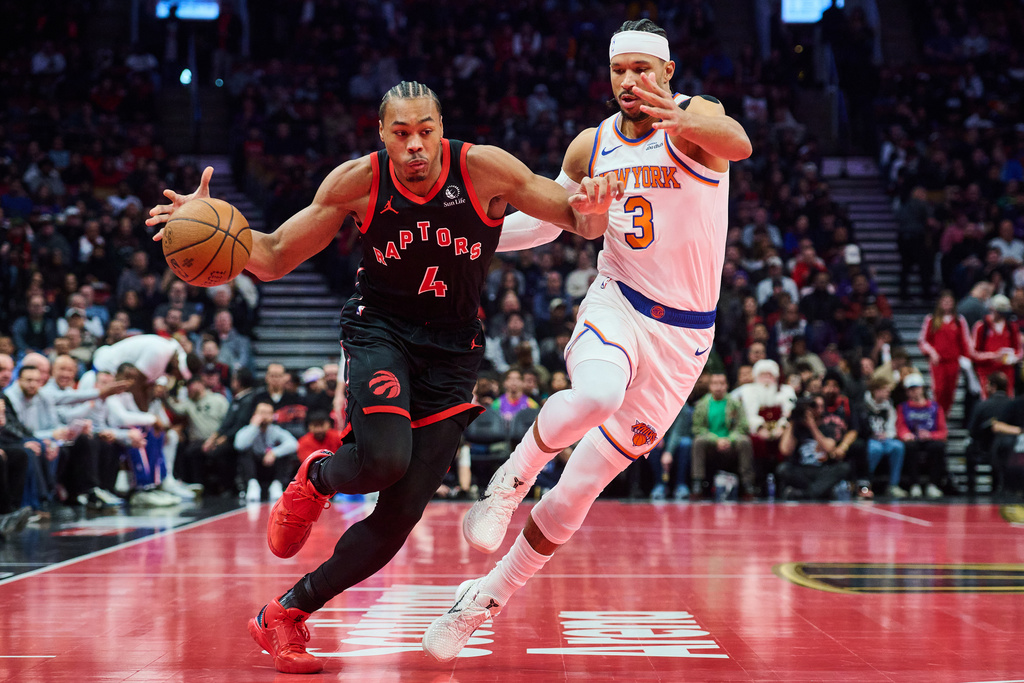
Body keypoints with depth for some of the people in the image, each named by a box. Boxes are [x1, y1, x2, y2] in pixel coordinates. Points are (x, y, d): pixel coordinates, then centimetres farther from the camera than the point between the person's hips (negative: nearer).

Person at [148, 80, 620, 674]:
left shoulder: (485, 169, -14)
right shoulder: (359, 182, -11)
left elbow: (582, 223, -8)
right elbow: (275, 259, -3)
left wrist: (591, 211, -33)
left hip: (452, 353, 1)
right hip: (380, 329, -1)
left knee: (399, 519, -5)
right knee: (384, 457, -33)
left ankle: (285, 615, 13)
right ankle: (315, 479, 4)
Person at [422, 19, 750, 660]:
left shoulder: (696, 116, -9)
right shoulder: (592, 145, 6)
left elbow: (739, 144, -34)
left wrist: (679, 120, -56)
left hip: (681, 338, -2)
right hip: (616, 306, 2)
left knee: (578, 491, 0)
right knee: (597, 393, -38)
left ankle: (485, 600, 15)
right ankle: (510, 481, -15)